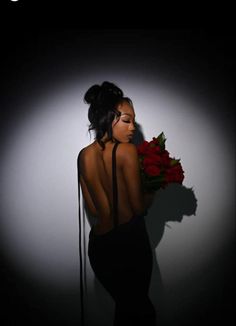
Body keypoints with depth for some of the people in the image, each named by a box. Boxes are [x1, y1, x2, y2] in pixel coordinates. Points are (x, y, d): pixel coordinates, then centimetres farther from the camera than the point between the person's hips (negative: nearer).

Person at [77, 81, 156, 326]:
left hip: (99, 245, 6)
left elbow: (93, 209, 6)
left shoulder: (84, 156, 2)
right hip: (130, 239, -6)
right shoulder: (126, 150, -16)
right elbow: (139, 206, -12)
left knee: (124, 306, 27)